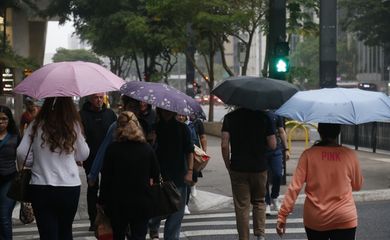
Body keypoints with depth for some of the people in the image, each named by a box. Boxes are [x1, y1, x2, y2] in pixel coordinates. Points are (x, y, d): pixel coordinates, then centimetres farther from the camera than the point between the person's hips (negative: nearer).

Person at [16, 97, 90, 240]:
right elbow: (84, 155, 4)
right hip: (69, 187, 1)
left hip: (40, 187, 0)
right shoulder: (74, 126, -5)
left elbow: (21, 153, -5)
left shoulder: (36, 125, -3)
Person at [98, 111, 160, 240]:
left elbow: (105, 178, -6)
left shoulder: (113, 149, -8)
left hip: (118, 202, 0)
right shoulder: (147, 148, -2)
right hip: (142, 202, 1)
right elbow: (156, 175, 4)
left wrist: (102, 201, 3)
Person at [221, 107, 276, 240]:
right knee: (259, 202, 18)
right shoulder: (263, 117, -5)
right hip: (259, 167, 1)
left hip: (238, 168, -1)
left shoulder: (230, 117, -5)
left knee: (242, 206, 7)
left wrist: (228, 165, 3)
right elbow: (272, 145, -5)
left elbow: (224, 145, -10)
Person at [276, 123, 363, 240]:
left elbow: (294, 186, -11)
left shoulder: (309, 154, -7)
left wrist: (282, 215, -7)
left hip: (315, 219, 1)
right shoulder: (350, 155, -5)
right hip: (344, 218, -1)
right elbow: (357, 185, 9)